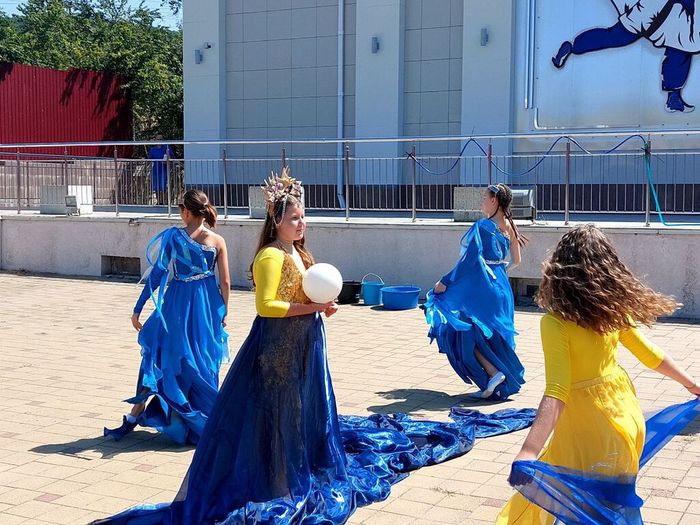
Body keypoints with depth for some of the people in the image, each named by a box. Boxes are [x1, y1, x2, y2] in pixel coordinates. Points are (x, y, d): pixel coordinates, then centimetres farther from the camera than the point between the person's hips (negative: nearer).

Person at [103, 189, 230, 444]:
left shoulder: (173, 236, -8)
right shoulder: (217, 241, -4)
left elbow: (157, 274, -9)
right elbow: (225, 282, -2)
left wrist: (137, 309, -4)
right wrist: (223, 313, 11)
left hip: (177, 304, -2)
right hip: (207, 308, 2)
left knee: (156, 357, 10)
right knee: (203, 365, 14)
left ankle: (133, 418, 13)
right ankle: (206, 425, 19)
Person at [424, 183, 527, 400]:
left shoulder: (482, 226, -16)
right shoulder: (508, 227, 8)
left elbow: (469, 260, -21)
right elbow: (516, 261, 15)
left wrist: (445, 282, -16)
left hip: (480, 286, -8)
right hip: (501, 287, 8)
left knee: (468, 335, 2)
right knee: (491, 336, 16)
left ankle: (493, 372, -8)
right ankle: (506, 382, 19)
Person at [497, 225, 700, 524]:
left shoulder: (556, 322, -22)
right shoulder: (613, 308, -2)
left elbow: (556, 393, -30)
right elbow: (651, 355, 10)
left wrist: (527, 453, -36)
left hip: (590, 431, -7)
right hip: (625, 413, 7)